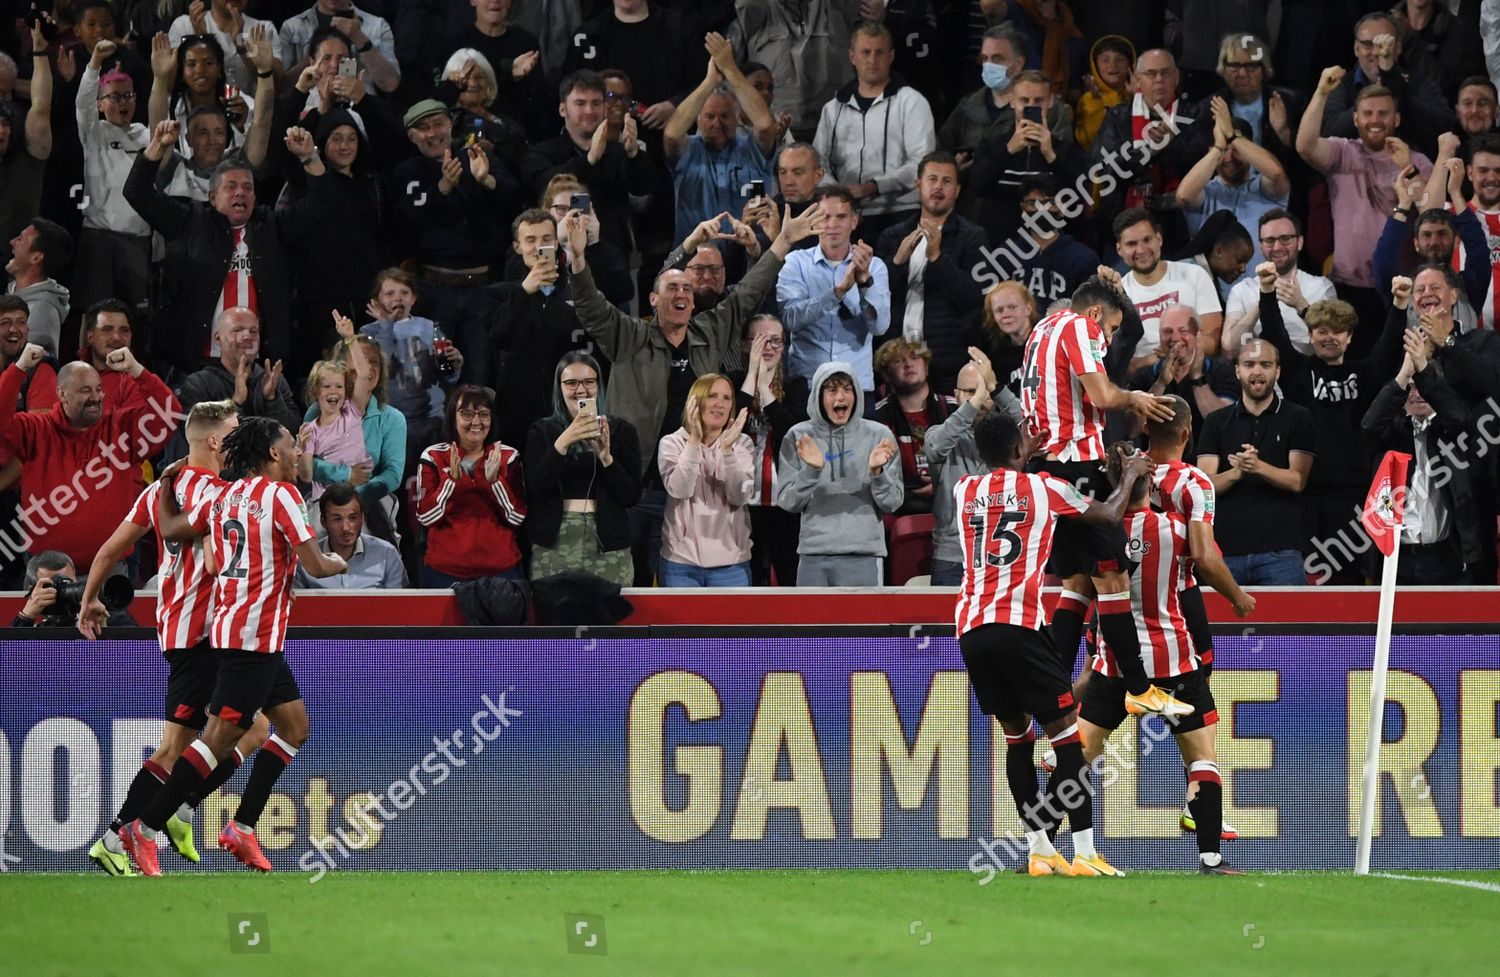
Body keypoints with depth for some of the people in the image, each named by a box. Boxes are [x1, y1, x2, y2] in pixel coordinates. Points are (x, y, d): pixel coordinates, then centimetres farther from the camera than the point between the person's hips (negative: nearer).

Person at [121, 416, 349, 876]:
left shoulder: (224, 496, 12)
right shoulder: (280, 493, -10)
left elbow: (171, 529, 19)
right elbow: (315, 565, -13)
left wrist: (166, 485, 35)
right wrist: (336, 563, 10)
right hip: (255, 635, -9)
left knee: (295, 726, 14)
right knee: (220, 736, -10)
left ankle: (242, 828, 11)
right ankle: (144, 829, -12)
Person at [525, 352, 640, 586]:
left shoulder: (621, 431, 10)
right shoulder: (542, 432, 10)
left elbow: (633, 496, 3)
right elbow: (536, 487, -6)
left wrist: (606, 457, -12)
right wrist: (563, 442, -16)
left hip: (608, 544, 0)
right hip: (555, 544, 0)